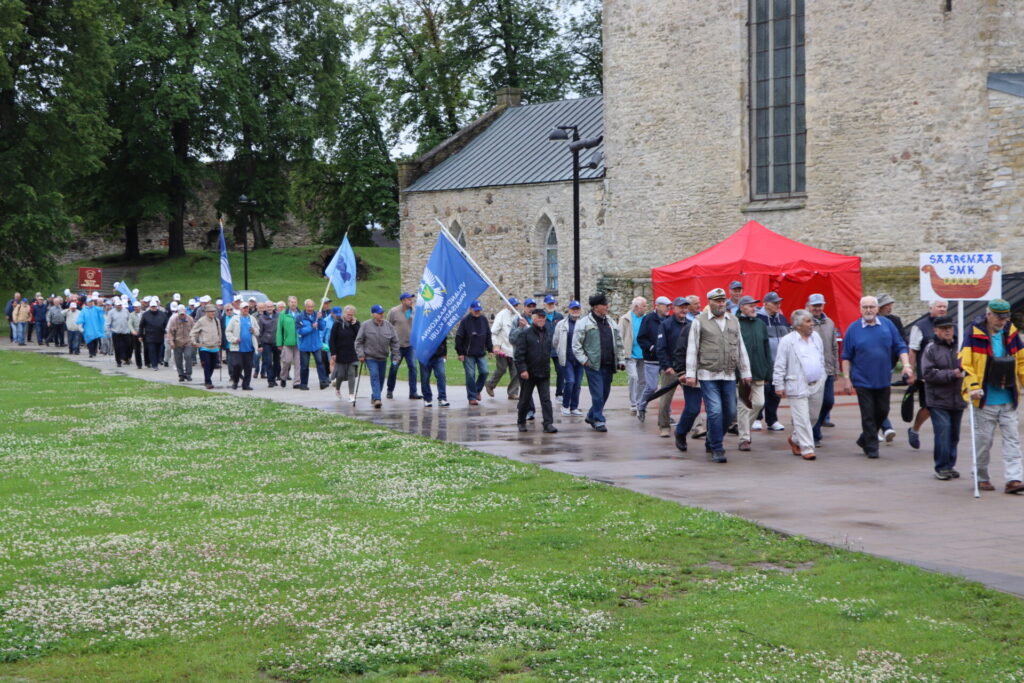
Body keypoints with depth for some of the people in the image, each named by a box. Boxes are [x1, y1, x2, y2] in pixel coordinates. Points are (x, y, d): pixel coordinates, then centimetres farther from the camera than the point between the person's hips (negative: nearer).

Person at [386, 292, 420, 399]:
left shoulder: (414, 311, 5)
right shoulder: (394, 312, -5)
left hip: (411, 345, 3)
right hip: (397, 346, -3)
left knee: (413, 367, -4)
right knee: (394, 368, 6)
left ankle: (413, 392, 0)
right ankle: (390, 391, 22)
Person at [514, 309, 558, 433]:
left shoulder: (546, 334, 12)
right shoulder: (524, 334, -7)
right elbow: (519, 353, -12)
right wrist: (522, 369, -20)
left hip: (543, 373, 4)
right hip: (528, 373, -4)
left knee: (546, 399, -5)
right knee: (525, 399, 9)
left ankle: (548, 423, -9)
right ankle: (521, 422, 24)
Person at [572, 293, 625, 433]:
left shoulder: (610, 323, 13)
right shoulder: (584, 323, -5)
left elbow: (619, 343, 18)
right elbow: (576, 345, -4)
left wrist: (621, 360, 11)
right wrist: (583, 360, -10)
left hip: (608, 366, 6)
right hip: (594, 365, -6)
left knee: (605, 393, 10)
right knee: (598, 394, -7)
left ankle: (591, 416, 27)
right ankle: (599, 421, 2)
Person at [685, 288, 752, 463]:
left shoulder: (733, 321, 13)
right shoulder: (700, 322, -1)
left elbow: (741, 348, 17)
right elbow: (692, 349, -2)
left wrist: (745, 372, 14)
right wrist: (691, 374, -7)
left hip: (729, 376, 5)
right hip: (708, 375, -5)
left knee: (730, 413, 8)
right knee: (715, 412, -11)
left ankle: (712, 441, 26)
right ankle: (716, 449, -2)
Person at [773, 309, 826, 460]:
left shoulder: (816, 338, 10)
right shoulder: (787, 341, -8)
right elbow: (779, 366, -6)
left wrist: (822, 378, 19)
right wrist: (779, 385, -8)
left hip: (817, 385, 6)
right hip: (798, 387, -6)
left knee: (813, 417, 14)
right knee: (802, 419, -7)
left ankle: (795, 439, 33)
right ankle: (807, 449, -2)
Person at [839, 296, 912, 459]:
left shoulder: (887, 325, 3)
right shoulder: (853, 329, -3)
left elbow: (900, 347, 7)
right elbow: (846, 357, 1)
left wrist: (906, 365, -7)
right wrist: (846, 379, -4)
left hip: (883, 379, 3)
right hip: (863, 380, -3)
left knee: (882, 411, 9)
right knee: (868, 415, -2)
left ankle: (865, 439, 28)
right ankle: (871, 447, 6)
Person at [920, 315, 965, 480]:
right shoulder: (931, 349, -4)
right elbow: (928, 373, -12)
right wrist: (952, 374, -17)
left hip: (958, 399, 5)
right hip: (938, 400, -4)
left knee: (954, 435, 10)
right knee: (943, 433, -10)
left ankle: (950, 465, 21)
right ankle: (942, 467, -2)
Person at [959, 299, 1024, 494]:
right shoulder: (973, 333, -8)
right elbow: (965, 362, -12)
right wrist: (973, 386, -21)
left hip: (1008, 400, 4)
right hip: (985, 399, -4)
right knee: (984, 440, 5)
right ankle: (982, 478, 19)